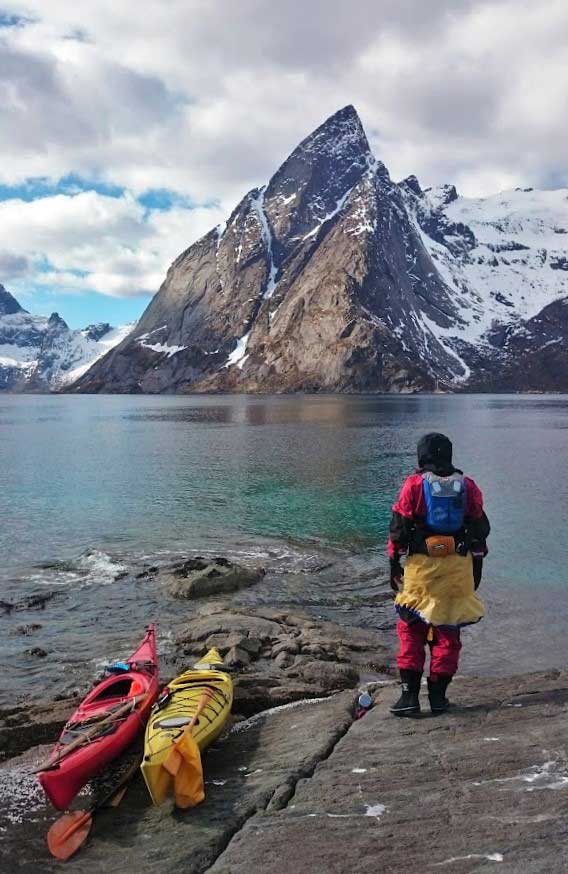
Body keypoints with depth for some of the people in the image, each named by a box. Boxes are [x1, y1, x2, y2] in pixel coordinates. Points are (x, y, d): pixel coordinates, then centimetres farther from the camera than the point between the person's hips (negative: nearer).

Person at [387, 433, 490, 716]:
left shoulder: (414, 485, -3)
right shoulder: (468, 486, 6)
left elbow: (399, 528, -3)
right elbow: (480, 530, 10)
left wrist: (394, 564, 5)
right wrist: (477, 568, 18)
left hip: (421, 565, -2)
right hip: (458, 566, 3)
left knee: (411, 630, 8)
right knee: (448, 632, 12)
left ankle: (410, 694, 4)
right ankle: (438, 695, 16)